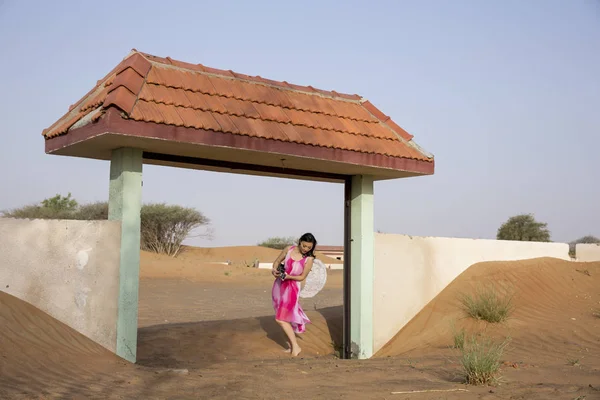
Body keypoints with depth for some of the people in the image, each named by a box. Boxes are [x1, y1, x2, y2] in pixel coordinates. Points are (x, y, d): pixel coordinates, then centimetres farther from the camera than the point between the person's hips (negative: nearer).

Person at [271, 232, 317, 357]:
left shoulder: (309, 259, -10)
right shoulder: (289, 249, -1)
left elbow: (302, 277, -7)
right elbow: (277, 261, 11)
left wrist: (288, 276, -22)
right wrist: (275, 269, -10)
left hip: (292, 288, -5)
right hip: (279, 285, 5)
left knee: (281, 318, -12)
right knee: (286, 318, 8)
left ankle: (295, 347, -3)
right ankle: (292, 346, 17)